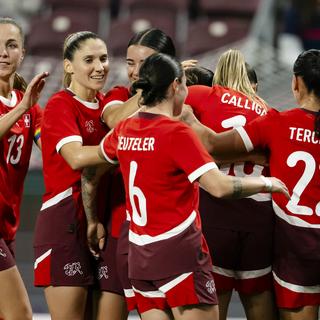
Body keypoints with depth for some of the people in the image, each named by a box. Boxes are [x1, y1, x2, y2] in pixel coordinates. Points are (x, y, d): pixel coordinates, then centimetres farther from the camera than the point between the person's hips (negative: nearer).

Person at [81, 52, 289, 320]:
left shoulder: (124, 130, 8)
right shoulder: (177, 133, -14)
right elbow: (220, 187, -20)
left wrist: (93, 221, 34)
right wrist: (267, 184, -5)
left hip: (139, 255, 7)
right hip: (180, 251, -7)